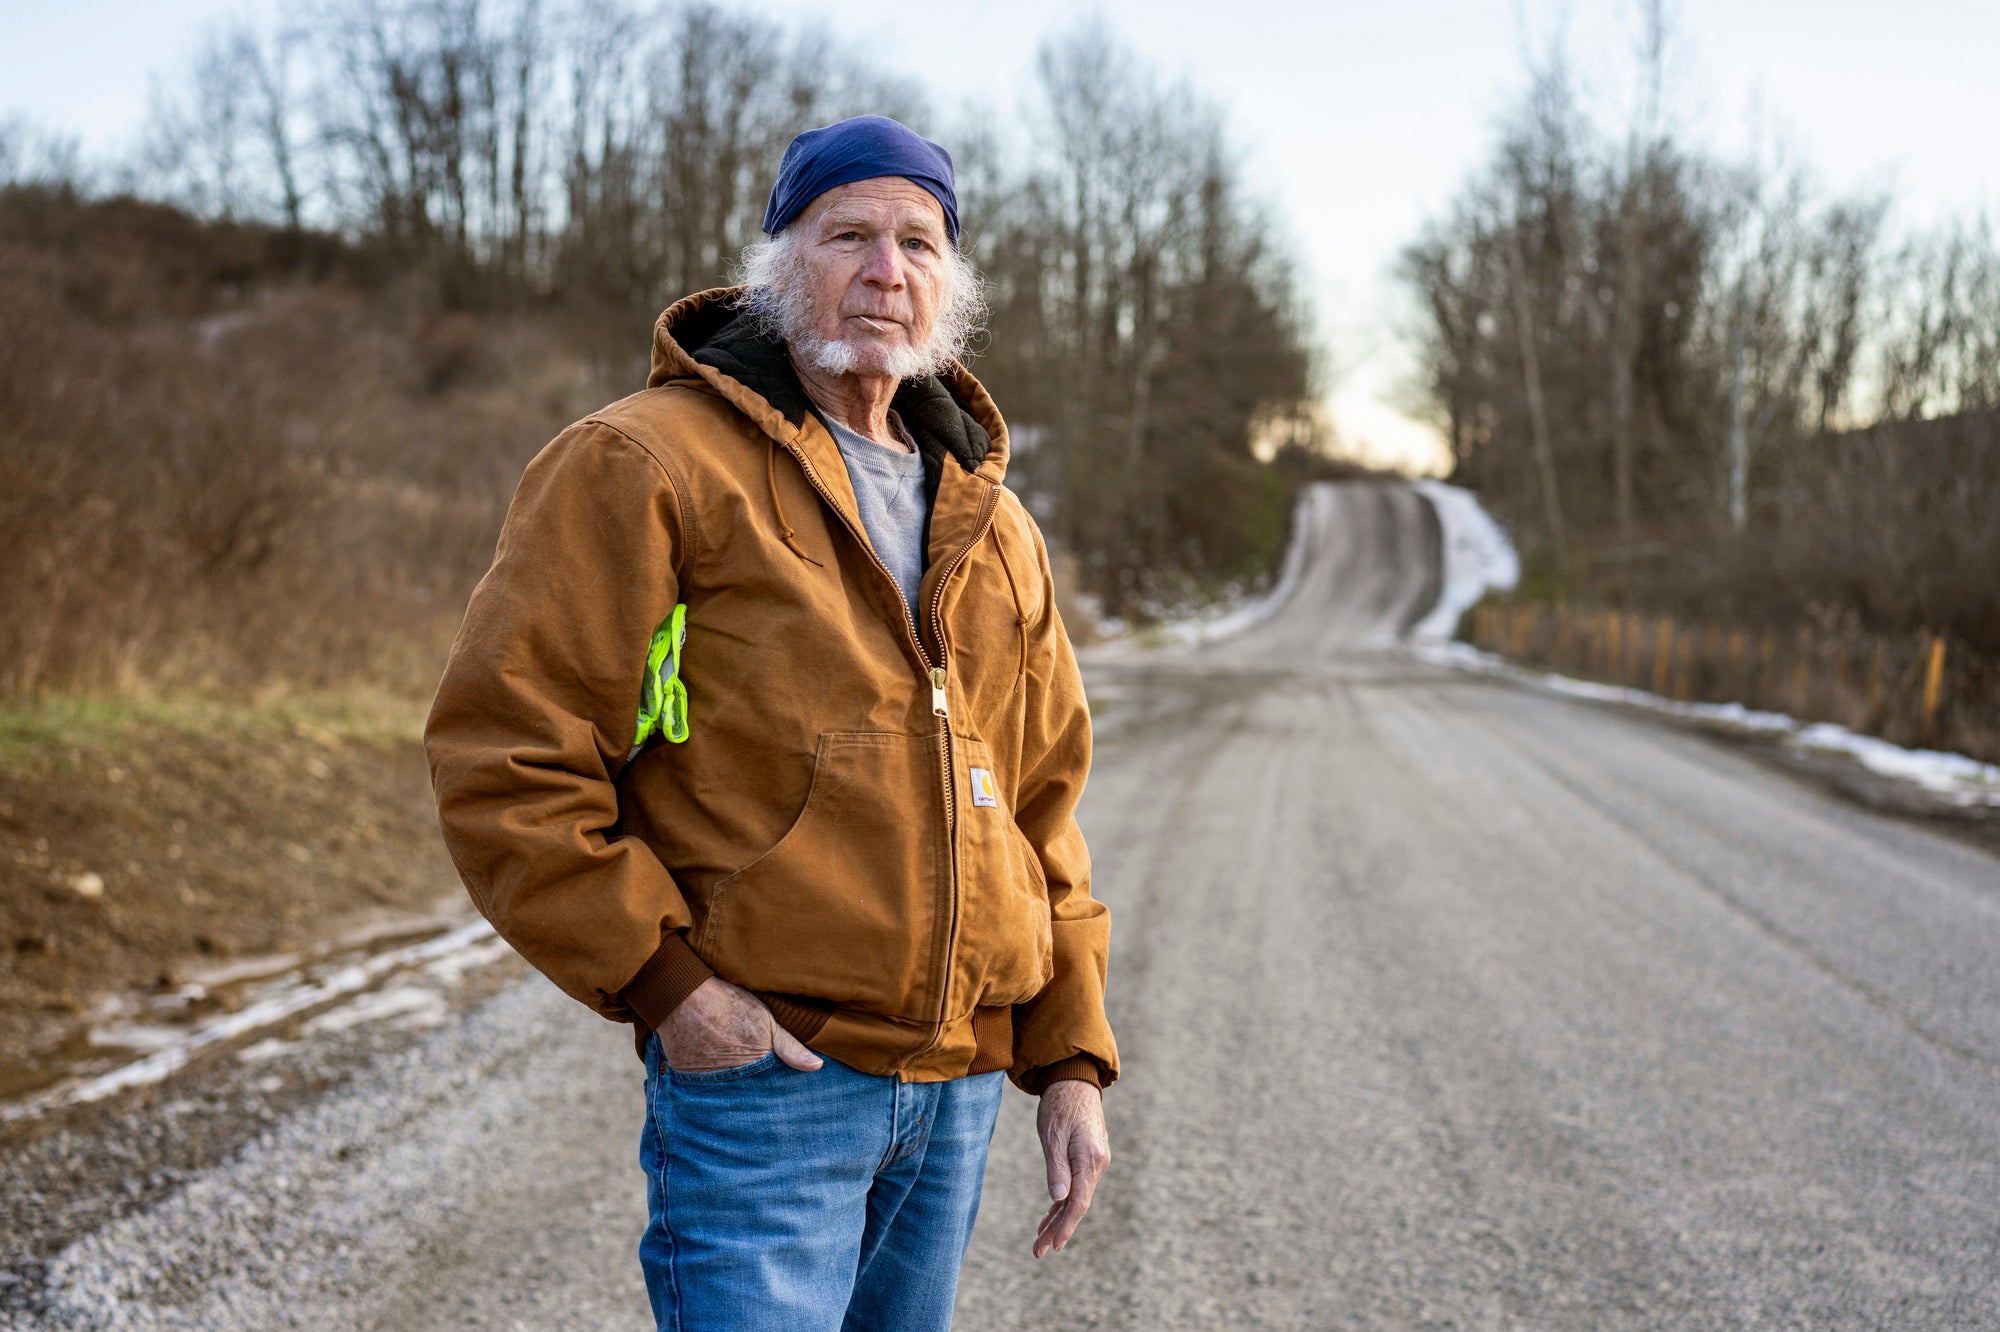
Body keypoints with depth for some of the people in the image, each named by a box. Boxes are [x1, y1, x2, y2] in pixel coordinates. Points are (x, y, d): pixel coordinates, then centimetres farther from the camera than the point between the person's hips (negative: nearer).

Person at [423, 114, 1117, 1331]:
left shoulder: (992, 528, 14)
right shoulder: (652, 464, -7)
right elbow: (501, 747, -12)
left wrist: (1072, 1057, 11)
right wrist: (659, 979, -15)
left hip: (959, 1088, 7)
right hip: (763, 1071, -6)